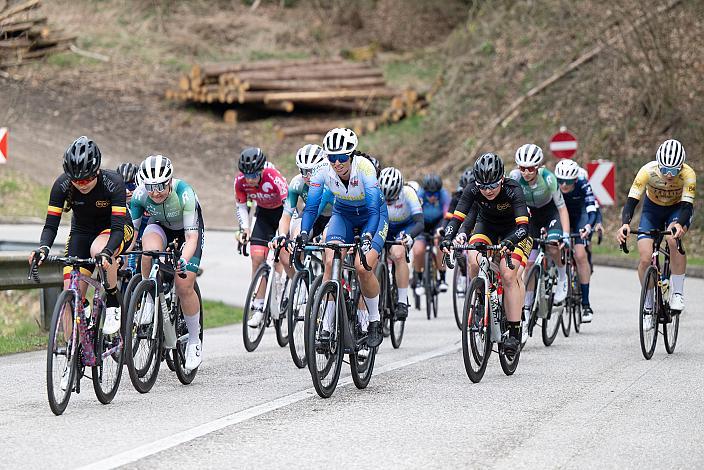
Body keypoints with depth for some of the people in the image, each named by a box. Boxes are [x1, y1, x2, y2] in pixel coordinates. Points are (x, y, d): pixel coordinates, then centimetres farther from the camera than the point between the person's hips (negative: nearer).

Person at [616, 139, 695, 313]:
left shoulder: (688, 174, -31)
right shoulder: (648, 171, -31)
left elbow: (687, 206, -34)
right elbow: (631, 201, -32)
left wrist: (678, 224, -56)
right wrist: (625, 224, -51)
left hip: (678, 209, -1)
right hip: (653, 208, 1)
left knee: (674, 239, -34)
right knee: (645, 259, -15)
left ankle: (677, 293, -20)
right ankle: (648, 304, 9)